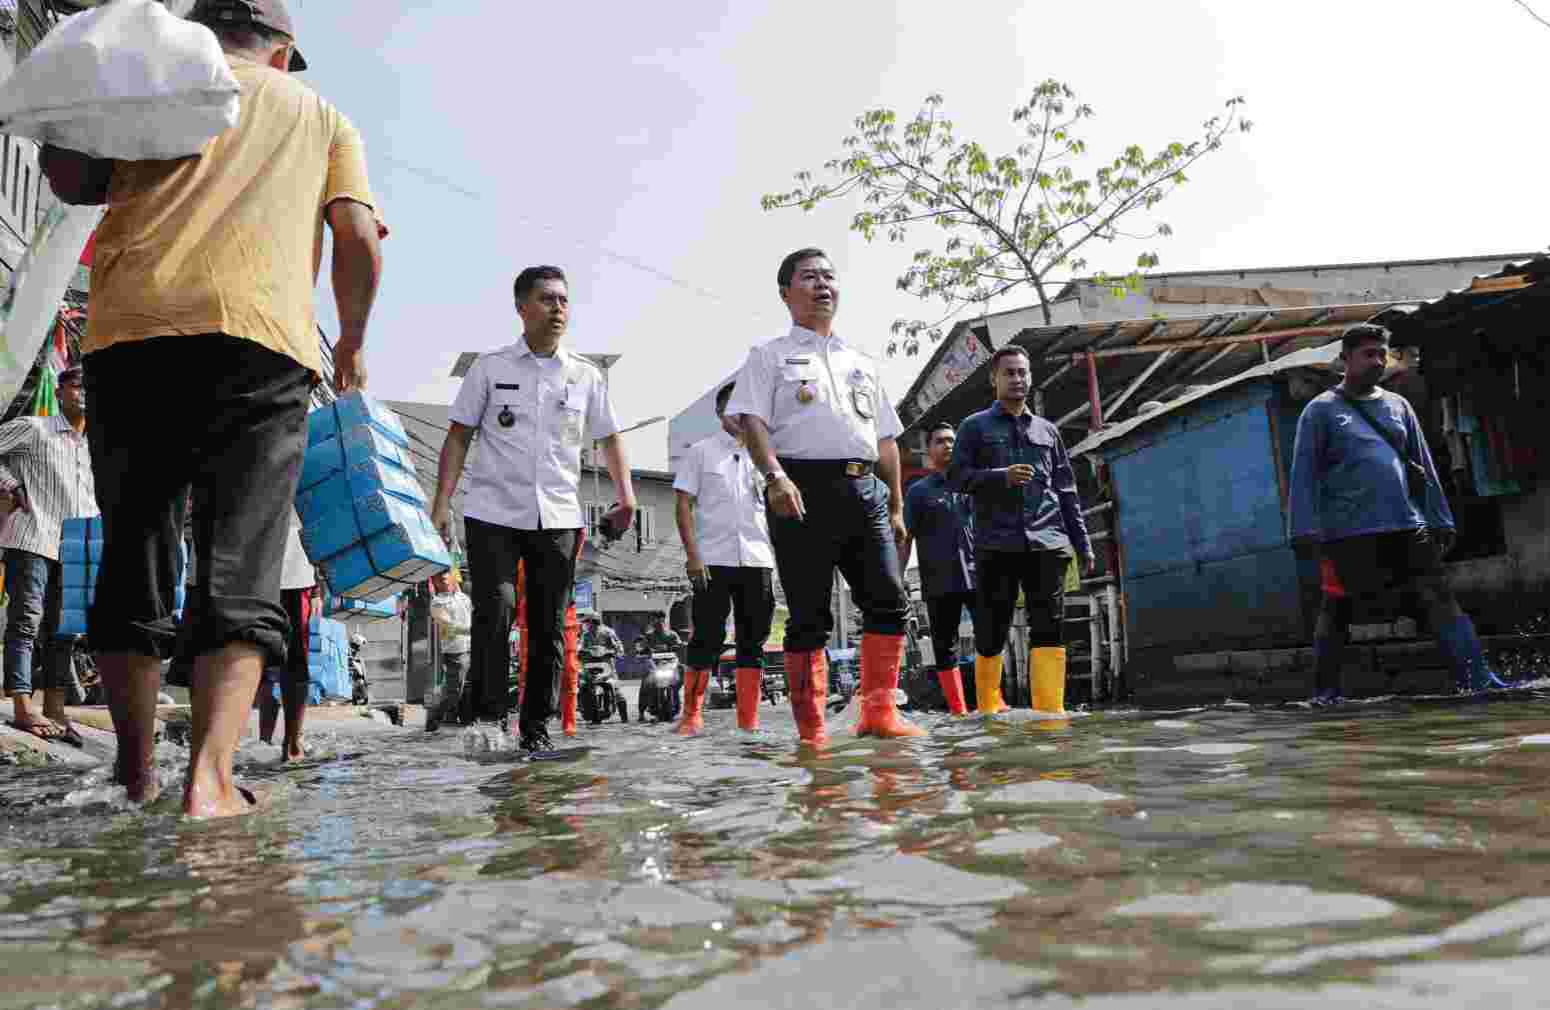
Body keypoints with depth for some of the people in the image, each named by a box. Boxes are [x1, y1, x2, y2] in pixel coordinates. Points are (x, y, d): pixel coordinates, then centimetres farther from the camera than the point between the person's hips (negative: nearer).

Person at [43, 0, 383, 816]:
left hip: (130, 330, 2)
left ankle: (137, 777, 12)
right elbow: (357, 235, 8)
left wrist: (149, 174, 28)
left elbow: (70, 179, 9)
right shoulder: (320, 114, 22)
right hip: (260, 341, -1)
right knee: (239, 570, -4)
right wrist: (353, 340, 21)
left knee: (133, 556, 9)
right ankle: (210, 776, -18)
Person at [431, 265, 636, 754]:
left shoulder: (586, 376, 9)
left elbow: (609, 438, 15)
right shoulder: (490, 369, 5)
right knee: (494, 612, -14)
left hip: (558, 518, 2)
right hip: (493, 513, -2)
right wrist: (442, 504, -4)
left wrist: (626, 495, 0)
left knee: (549, 627, 4)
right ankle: (488, 720, -4)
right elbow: (458, 437, 5)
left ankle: (536, 727, 15)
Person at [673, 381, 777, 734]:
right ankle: (692, 715, 6)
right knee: (707, 637, -4)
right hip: (713, 559, -3)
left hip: (758, 559, 4)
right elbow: (684, 506, 0)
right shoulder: (700, 451, 5)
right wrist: (693, 555, -9)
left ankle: (749, 718, 12)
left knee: (753, 639, 5)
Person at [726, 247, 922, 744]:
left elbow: (886, 439, 24)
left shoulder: (862, 362, 25)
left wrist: (896, 506, 17)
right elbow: (752, 421, -4)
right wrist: (775, 476, -21)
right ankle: (812, 731, 3)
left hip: (865, 489, 5)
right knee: (809, 615, -4)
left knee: (889, 600, -2)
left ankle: (878, 713, 7)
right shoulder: (770, 357, 11)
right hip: (803, 489, -5)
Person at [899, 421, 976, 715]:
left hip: (978, 574, 1)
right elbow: (905, 540, 5)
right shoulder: (919, 491, 9)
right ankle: (958, 709, 6)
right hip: (939, 581, -1)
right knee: (945, 647, 1)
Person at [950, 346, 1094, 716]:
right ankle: (988, 706, 15)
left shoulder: (1047, 430, 20)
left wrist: (1083, 544, 13)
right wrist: (1001, 476, -14)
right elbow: (956, 476, 1)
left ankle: (1049, 711, -9)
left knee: (1049, 628, -8)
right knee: (991, 632, 0)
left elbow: (1066, 491, 19)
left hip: (1047, 543, 2)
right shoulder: (975, 426, 12)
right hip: (995, 544, -2)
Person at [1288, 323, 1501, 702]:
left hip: (1407, 525, 4)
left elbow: (1424, 467, 19)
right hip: (1346, 531, -4)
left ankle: (1478, 679, -1)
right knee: (1336, 609, 3)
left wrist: (1440, 520, 13)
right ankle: (1325, 690, 15)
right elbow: (1304, 473, -4)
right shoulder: (1321, 410, 3)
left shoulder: (1397, 405, 17)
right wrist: (1305, 529, -13)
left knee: (1440, 597, -4)